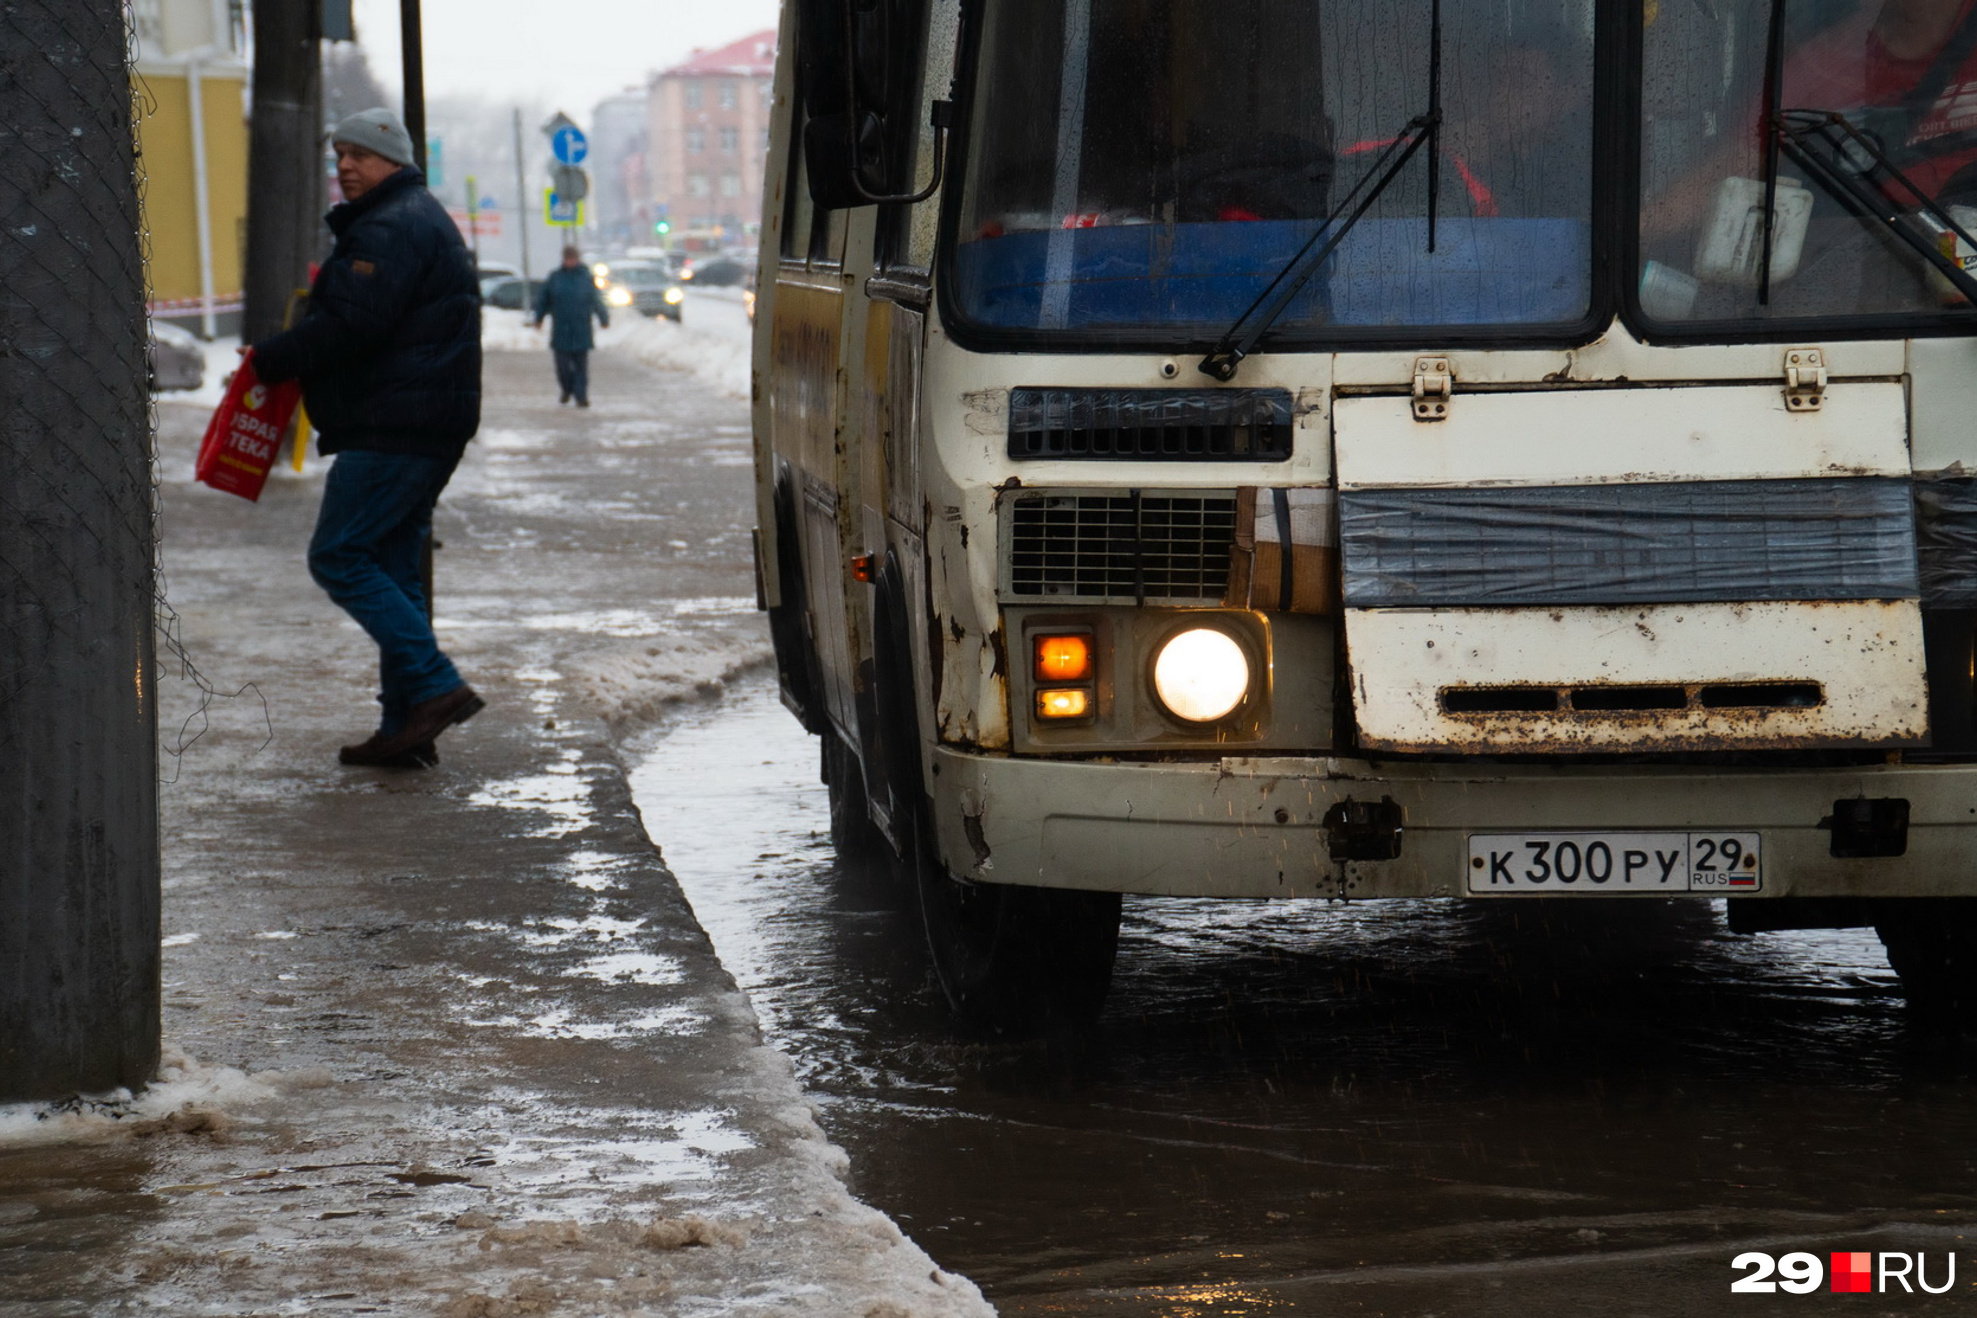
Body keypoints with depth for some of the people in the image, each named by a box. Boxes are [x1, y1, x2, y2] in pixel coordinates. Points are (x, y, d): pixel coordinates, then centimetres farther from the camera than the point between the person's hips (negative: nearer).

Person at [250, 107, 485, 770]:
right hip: (430, 429, 11)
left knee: (339, 555, -10)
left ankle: (435, 687, -16)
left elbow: (351, 326, -21)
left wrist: (270, 360, -10)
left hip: (391, 431, -11)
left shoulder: (392, 229, -13)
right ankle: (406, 727, 10)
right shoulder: (418, 219, 23)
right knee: (393, 568, 11)